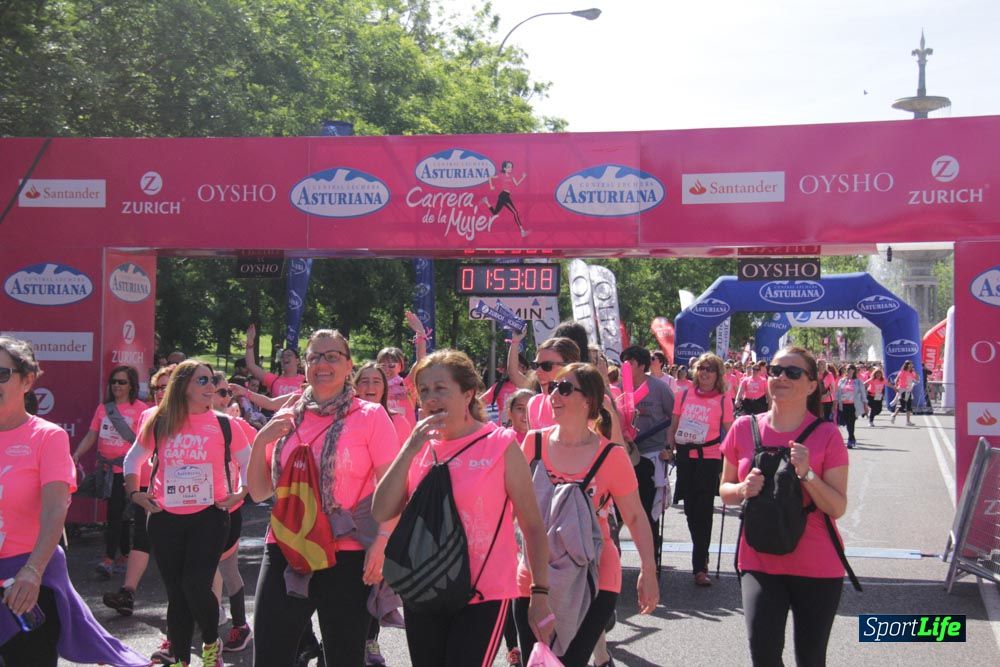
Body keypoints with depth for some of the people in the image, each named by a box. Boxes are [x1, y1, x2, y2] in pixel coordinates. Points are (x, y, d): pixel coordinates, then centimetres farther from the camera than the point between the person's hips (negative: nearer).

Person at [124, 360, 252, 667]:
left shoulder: (224, 424, 0)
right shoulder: (158, 423, 3)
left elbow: (250, 464, 9)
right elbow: (133, 460, 16)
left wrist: (241, 492, -5)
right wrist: (135, 493, 3)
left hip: (209, 516, -2)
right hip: (164, 518, 2)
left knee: (196, 586, -14)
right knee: (176, 592, 8)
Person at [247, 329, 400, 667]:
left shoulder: (370, 416, -2)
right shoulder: (287, 419, 10)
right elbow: (259, 492, 12)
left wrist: (381, 543, -17)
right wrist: (261, 441, -3)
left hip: (347, 557, -3)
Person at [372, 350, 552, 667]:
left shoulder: (500, 445, -8)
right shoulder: (421, 447, 5)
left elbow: (532, 525, -5)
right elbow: (382, 513, -4)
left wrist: (540, 595, -6)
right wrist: (410, 448, -11)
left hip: (484, 595, -5)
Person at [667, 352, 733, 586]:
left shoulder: (723, 400, -2)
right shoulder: (684, 395, 7)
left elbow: (729, 432, 1)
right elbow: (673, 426, 12)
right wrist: (669, 448, 2)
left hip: (709, 458, -3)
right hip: (685, 456, 3)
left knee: (703, 510, -5)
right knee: (690, 508, 10)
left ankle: (699, 567, 0)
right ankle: (701, 554, 30)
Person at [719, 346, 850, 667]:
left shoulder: (826, 435, -7)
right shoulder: (744, 428, 0)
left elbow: (838, 508, -9)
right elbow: (725, 492, 10)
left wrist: (806, 474, -23)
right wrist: (744, 489, -11)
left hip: (816, 567, -1)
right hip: (760, 561, 1)